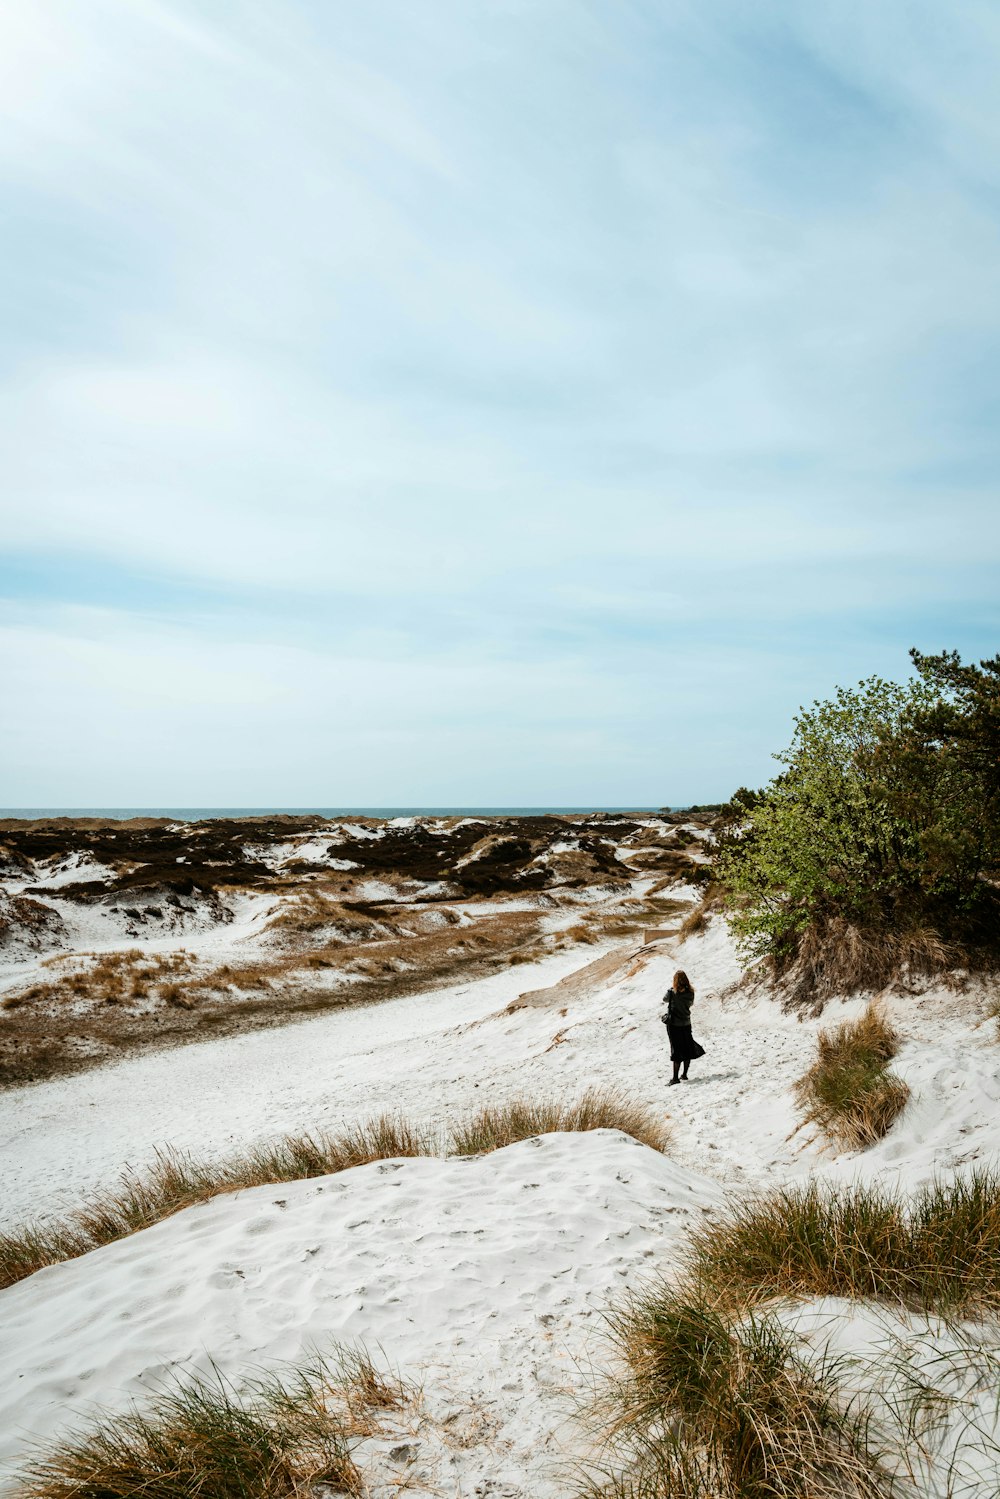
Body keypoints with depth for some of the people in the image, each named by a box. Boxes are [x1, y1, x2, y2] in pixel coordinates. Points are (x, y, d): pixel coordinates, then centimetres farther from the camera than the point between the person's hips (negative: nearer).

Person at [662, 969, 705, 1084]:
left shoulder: (672, 992, -18)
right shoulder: (690, 993, -7)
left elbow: (665, 998, 2)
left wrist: (671, 988, 8)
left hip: (674, 1024, -4)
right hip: (686, 1024, 4)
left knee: (677, 1050, 1)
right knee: (687, 1049, 15)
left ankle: (675, 1077, 3)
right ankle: (684, 1075, 23)